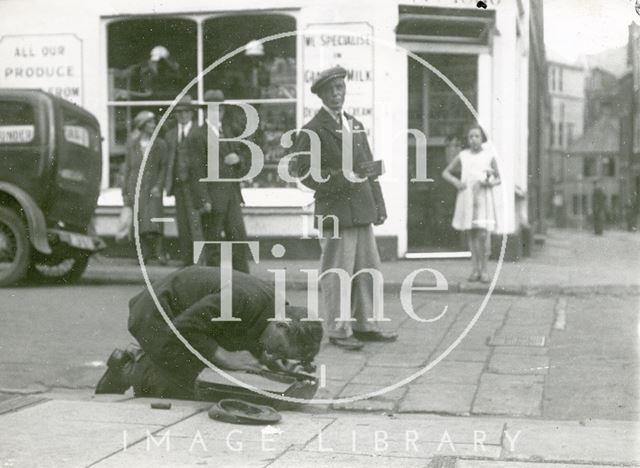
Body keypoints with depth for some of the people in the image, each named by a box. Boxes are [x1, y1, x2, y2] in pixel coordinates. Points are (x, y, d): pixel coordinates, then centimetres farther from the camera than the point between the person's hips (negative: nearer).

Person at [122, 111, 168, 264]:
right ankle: (145, 254, 6)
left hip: (153, 188, -2)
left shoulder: (160, 144, 5)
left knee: (153, 220, -16)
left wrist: (159, 186, -10)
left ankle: (159, 253, -15)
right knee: (140, 223, 0)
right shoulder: (132, 145, 9)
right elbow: (128, 168, 12)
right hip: (136, 187, 2)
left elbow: (164, 167, 4)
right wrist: (125, 192, 9)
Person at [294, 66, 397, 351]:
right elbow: (305, 173, -12)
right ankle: (338, 330, 5)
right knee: (337, 274, -4)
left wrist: (379, 204, 13)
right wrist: (343, 178, -21)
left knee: (368, 270, 11)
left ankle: (364, 325, 21)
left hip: (362, 211, 7)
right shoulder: (313, 131, -6)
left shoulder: (355, 126, 17)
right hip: (335, 213, -7)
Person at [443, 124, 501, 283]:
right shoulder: (462, 156, 7)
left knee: (482, 234, -11)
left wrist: (491, 182, -10)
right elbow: (445, 172, 14)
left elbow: (498, 178, 12)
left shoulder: (489, 156, 4)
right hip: (466, 196, 2)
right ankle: (475, 269, 10)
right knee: (471, 234, 4)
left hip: (483, 197, -2)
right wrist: (455, 182, -5)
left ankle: (484, 270, -1)